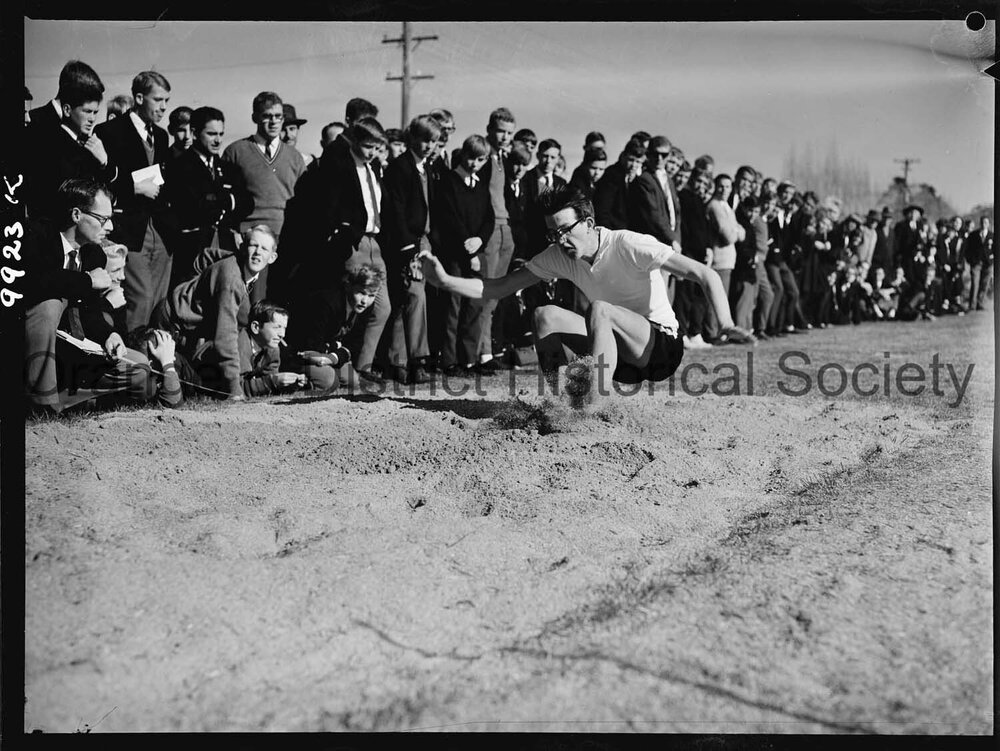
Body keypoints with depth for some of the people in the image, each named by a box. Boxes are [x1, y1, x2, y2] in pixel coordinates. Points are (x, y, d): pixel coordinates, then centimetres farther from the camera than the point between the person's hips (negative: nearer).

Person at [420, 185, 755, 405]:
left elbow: (705, 274, -25)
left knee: (599, 309, -32)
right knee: (546, 315, -12)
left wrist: (726, 325, -40)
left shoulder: (629, 246, -20)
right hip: (621, 355, 6)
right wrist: (445, 280, -17)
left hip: (661, 348, -6)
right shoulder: (558, 257, -3)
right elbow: (500, 287, -3)